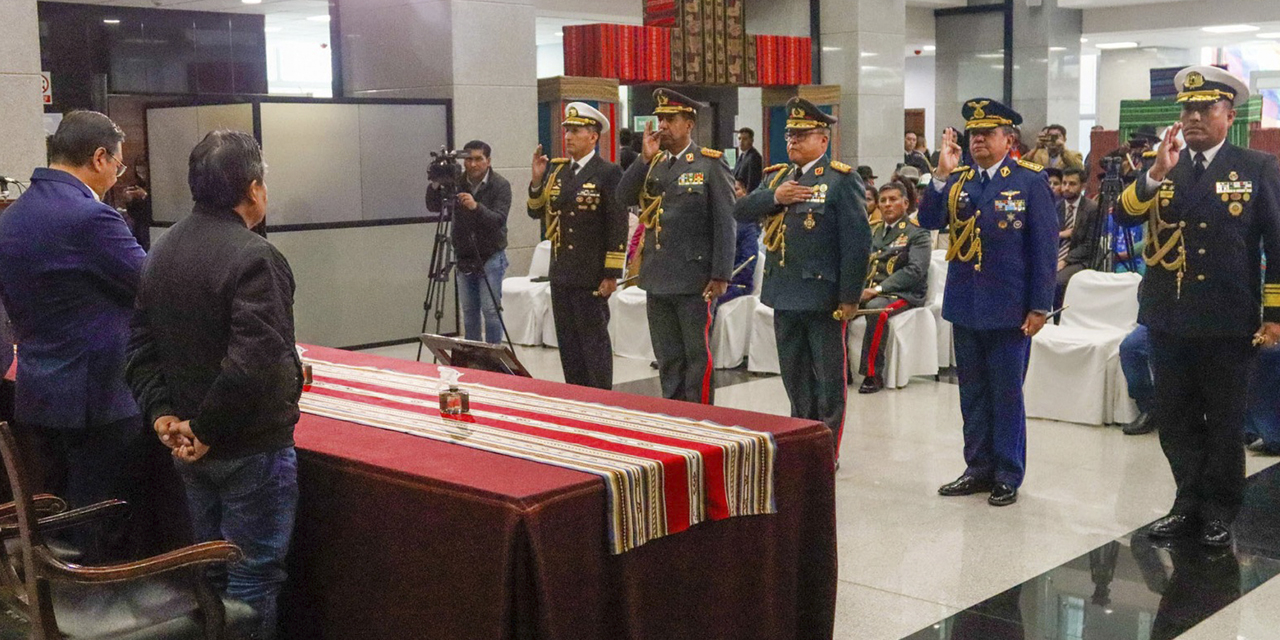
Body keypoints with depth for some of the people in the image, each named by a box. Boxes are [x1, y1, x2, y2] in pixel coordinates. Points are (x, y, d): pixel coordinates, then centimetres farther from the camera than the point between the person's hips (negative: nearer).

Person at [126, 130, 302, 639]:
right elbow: (255, 363, -28)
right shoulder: (253, 257, -21)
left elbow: (142, 348, 7)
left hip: (193, 448, 8)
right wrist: (207, 430, -17)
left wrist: (162, 414, -1)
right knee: (253, 578, 4)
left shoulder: (163, 251, 6)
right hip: (251, 449, -8)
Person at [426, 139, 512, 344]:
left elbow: (499, 220, -20)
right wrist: (435, 185, -24)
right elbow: (433, 207, -6)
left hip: (491, 258, -4)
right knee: (469, 311, 9)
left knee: (490, 309, -8)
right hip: (464, 258, 4)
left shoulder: (500, 185, -9)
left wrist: (476, 207, -37)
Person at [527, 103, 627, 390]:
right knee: (568, 343, 12)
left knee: (594, 342, 1)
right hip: (561, 273, 6)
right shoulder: (555, 169, 10)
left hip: (591, 276, -6)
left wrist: (612, 275, -15)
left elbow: (618, 226, -12)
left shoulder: (608, 173, -9)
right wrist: (537, 180, -5)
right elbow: (537, 212, 12)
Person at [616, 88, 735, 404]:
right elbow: (624, 196, 0)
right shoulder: (653, 163, 12)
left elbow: (725, 222, -9)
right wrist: (645, 158, -11)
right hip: (658, 279, 6)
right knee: (668, 360, 13)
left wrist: (720, 276, -14)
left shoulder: (710, 164, -5)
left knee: (698, 357, 3)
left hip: (694, 280, -6)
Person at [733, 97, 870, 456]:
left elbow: (857, 242, -13)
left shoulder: (841, 180, -8)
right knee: (795, 378, 17)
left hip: (822, 296, -7)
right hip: (783, 294, 7)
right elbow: (740, 212, 6)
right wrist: (773, 198, -12)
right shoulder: (776, 176, 14)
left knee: (828, 380, 4)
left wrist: (850, 297, -16)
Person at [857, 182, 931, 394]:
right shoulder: (873, 231, 20)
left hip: (903, 293, -5)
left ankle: (873, 374, -30)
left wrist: (878, 289, -20)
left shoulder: (917, 232, 0)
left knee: (877, 309, -38)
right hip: (867, 290, 5)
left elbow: (915, 271, -12)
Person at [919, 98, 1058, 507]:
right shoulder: (957, 179, 7)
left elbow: (1045, 245, -7)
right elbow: (929, 222, -4)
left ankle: (1007, 476, 15)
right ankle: (979, 468, 24)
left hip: (1009, 308, -4)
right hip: (965, 305, 5)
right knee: (972, 393, 13)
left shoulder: (1030, 181, -5)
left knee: (1006, 394, 5)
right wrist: (943, 175, -15)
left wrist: (1040, 306, -10)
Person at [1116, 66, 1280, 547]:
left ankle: (1219, 511, 22)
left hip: (1229, 322, -3)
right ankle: (1190, 503, 23)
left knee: (1224, 421, 9)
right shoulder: (1160, 169, 7)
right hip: (1169, 319, 3)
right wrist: (1156, 173, -20)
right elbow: (1124, 217, -6)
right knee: (1176, 419, 10)